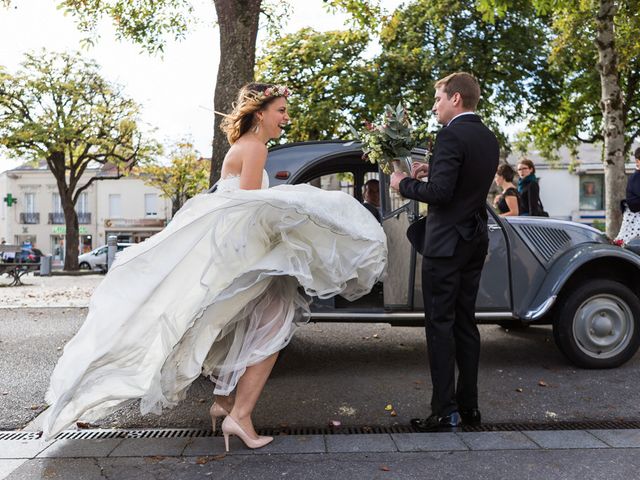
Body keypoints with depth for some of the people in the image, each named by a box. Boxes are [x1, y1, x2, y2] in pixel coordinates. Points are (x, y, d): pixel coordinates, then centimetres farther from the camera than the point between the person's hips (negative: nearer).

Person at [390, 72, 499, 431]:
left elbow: (440, 192, -21)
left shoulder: (452, 135, -14)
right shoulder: (489, 139, 14)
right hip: (475, 241, 9)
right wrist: (433, 171, 15)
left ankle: (445, 411, 1)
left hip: (446, 242, -9)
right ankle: (469, 406, 21)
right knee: (465, 323, 14)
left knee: (440, 324, -3)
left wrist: (405, 184, -5)